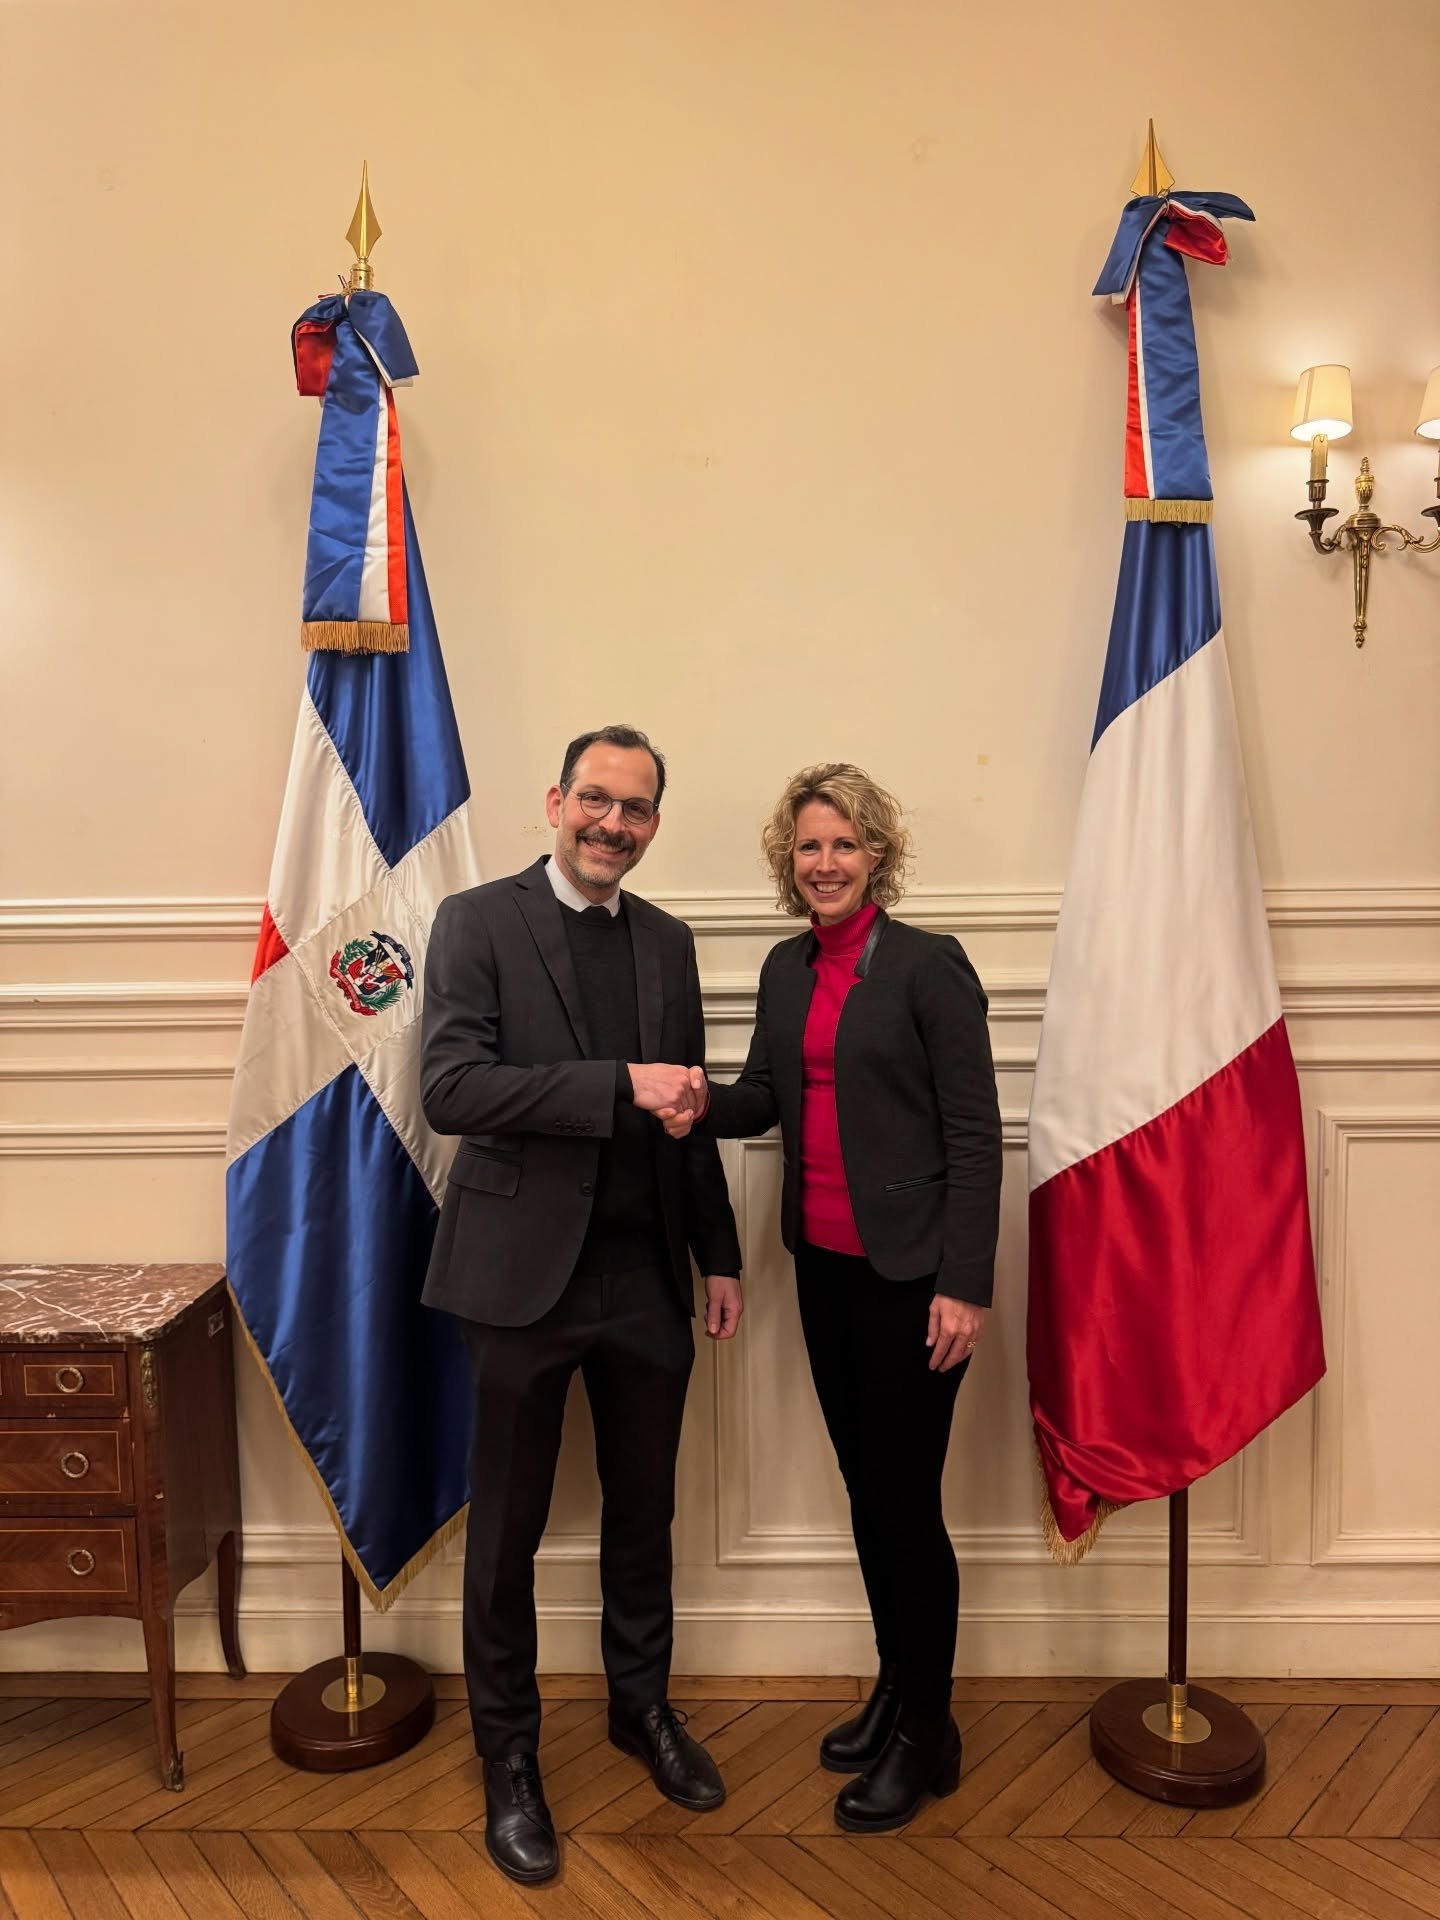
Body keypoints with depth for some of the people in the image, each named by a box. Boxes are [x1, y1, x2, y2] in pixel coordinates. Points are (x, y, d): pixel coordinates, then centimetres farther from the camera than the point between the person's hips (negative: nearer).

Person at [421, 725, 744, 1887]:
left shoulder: (669, 942, 8)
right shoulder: (479, 921, -7)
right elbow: (451, 1088, -19)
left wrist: (720, 1256, 12)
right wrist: (621, 1084, -25)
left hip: (647, 1273, 5)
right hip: (525, 1269, -4)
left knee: (643, 1512, 19)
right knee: (508, 1532, 11)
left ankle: (643, 1706, 43)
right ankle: (509, 1756, 33)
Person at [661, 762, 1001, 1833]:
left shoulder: (928, 964, -12)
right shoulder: (787, 968, 8)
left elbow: (975, 1132, -13)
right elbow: (766, 1095, 11)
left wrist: (965, 1285, -16)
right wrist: (701, 1109, -11)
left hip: (910, 1272, -6)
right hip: (825, 1264, 7)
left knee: (905, 1500, 3)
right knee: (866, 1487, 18)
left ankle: (927, 1734, 26)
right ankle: (895, 1691, 38)